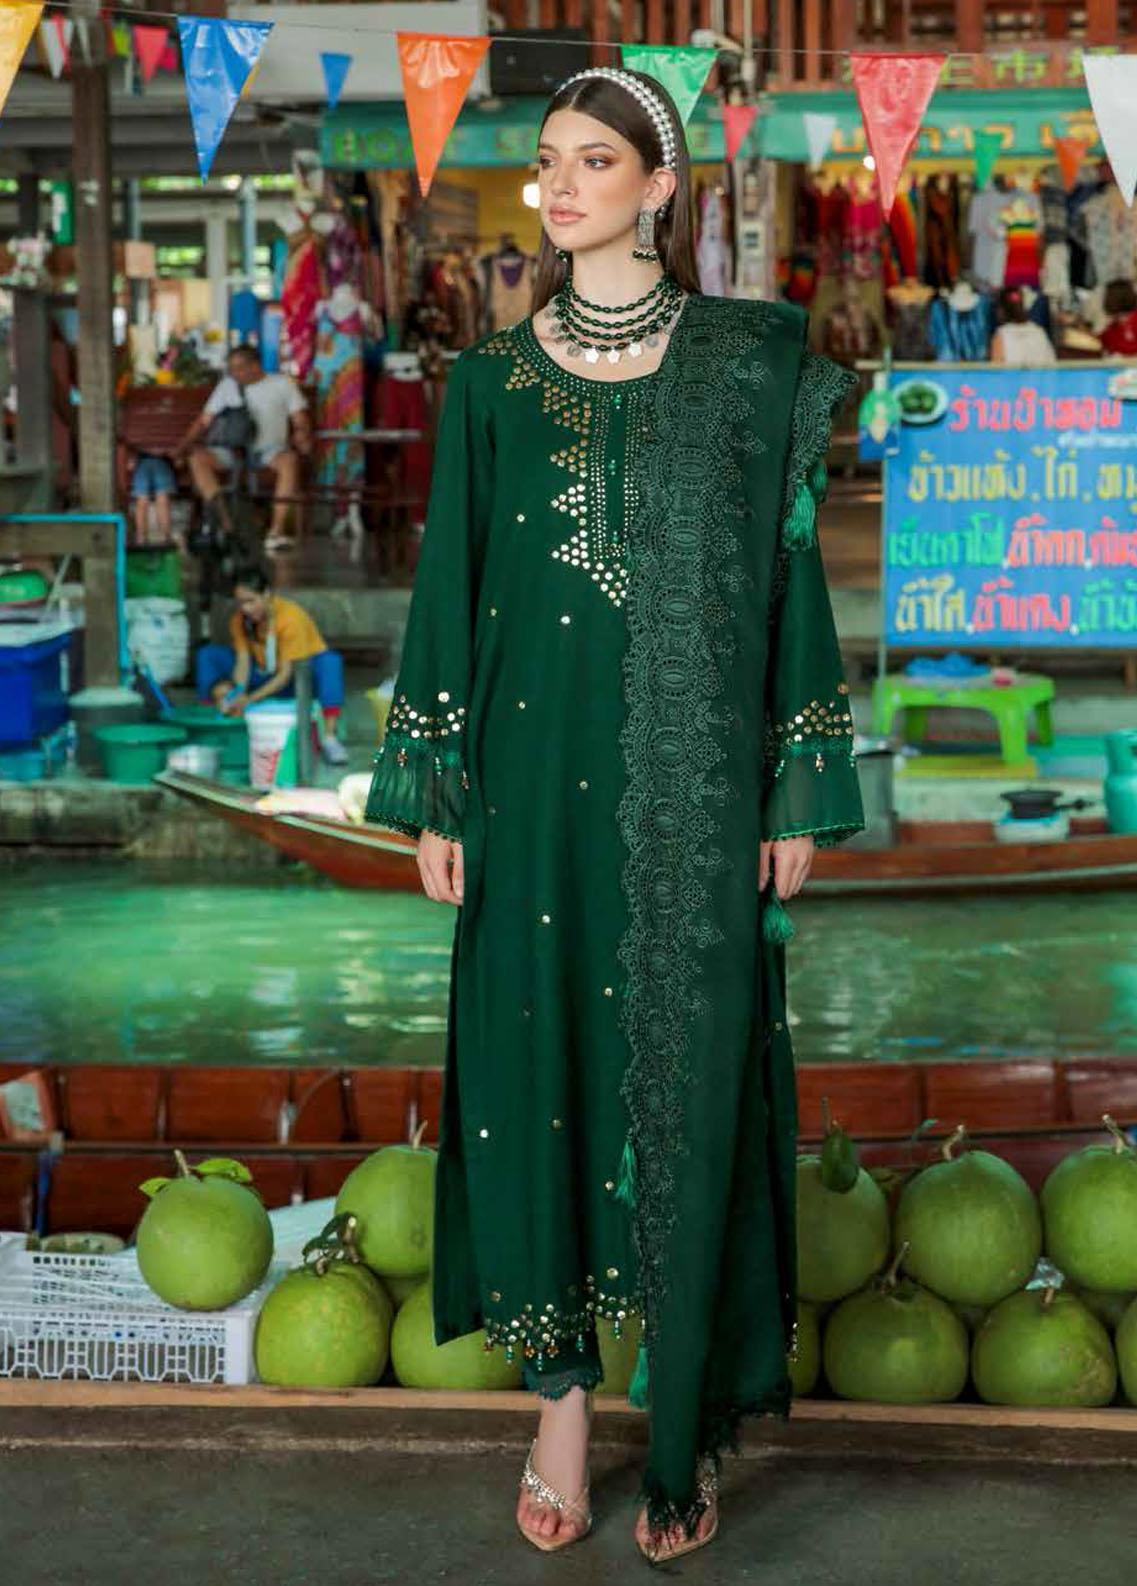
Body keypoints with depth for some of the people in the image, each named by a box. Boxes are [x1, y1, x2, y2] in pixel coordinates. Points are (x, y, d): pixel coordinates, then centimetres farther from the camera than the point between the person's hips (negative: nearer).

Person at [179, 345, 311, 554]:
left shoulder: (282, 384, 9)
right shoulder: (227, 385, 16)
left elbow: (300, 419, 5)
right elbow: (205, 420, 12)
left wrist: (302, 435, -18)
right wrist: (187, 442, -4)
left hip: (269, 450, -3)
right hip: (232, 451, 3)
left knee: (289, 459, -37)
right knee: (198, 458, -26)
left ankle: (276, 530, -40)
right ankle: (225, 522, -34)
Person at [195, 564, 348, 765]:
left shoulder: (290, 617, -25)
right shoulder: (239, 620, -9)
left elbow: (286, 674, -28)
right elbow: (243, 661, -15)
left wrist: (250, 699, -39)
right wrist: (236, 693, -37)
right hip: (264, 677, 5)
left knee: (330, 660, -39)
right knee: (207, 655, -12)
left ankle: (329, 737, -43)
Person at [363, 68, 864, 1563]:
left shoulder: (747, 366, 2)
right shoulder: (492, 380, 7)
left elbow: (786, 572, 2)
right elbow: (450, 583, 7)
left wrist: (800, 792, -2)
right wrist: (434, 794, 2)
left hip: (692, 786, -2)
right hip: (536, 778, 2)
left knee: (689, 1078, 2)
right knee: (536, 1062, 3)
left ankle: (688, 1429, 14)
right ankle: (563, 1397, 17)